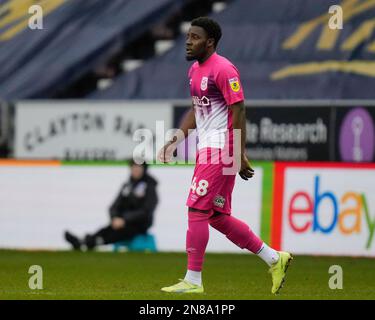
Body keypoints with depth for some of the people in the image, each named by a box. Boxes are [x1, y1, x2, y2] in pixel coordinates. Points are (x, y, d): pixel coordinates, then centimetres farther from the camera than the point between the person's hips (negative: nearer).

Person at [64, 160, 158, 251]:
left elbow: (145, 212, -14)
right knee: (106, 230, -26)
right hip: (123, 222, 5)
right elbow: (115, 207, 10)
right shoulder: (127, 186, 15)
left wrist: (124, 220, -22)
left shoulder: (149, 187, -5)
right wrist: (115, 218, -13)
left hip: (139, 226, -5)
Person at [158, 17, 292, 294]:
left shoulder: (223, 70, -15)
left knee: (197, 211, -10)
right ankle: (274, 259, 21)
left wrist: (240, 155, -21)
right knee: (218, 218, 12)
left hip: (221, 149, -10)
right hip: (206, 148, 10)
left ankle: (193, 280, -3)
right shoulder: (195, 70, 15)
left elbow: (238, 112, -18)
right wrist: (176, 140, 14)